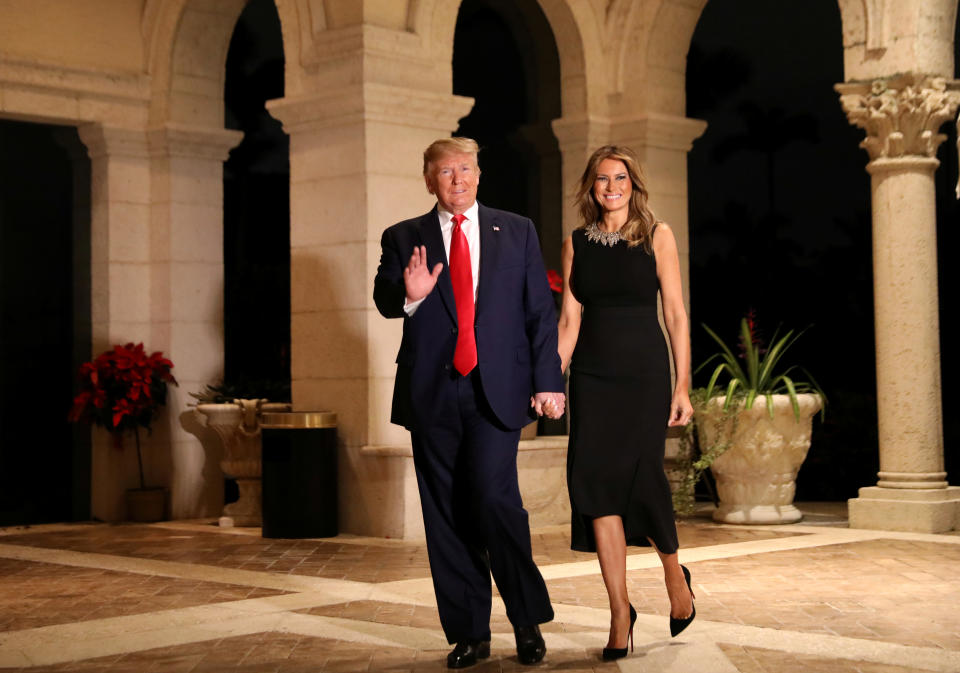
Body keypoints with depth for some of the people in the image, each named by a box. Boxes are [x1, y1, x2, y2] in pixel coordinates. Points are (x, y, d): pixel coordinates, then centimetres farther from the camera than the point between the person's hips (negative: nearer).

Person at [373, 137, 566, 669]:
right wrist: (410, 295, -22)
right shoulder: (403, 239, 11)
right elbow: (384, 301, 1)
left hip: (497, 388, -2)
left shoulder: (516, 231, 11)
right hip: (432, 392, 2)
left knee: (494, 495, -17)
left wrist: (547, 380, 0)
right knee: (446, 516, 4)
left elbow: (541, 310, 8)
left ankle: (528, 620, 1)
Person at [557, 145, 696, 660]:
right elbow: (569, 319, 7)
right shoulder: (576, 244, 9)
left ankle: (673, 570, 20)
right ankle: (619, 609, 2)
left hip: (644, 372, -2)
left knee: (641, 475, -10)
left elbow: (675, 314, 0)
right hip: (592, 376, 2)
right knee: (596, 482, -5)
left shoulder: (657, 235, 3)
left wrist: (682, 386, -5)